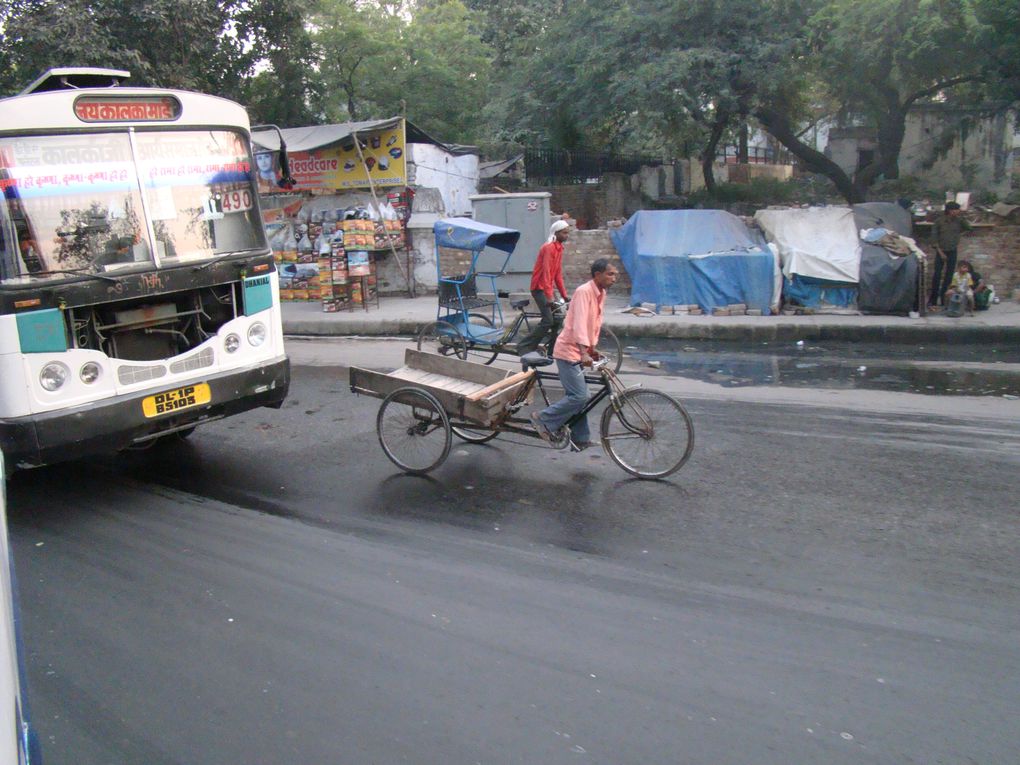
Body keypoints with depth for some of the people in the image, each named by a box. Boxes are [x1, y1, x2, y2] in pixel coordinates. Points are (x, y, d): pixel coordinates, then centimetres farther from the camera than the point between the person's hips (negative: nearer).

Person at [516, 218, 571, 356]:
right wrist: (549, 297, -29)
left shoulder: (559, 248, 11)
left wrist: (564, 295, 11)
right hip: (539, 288, -9)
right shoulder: (548, 248, -17)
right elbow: (546, 272, -23)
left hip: (548, 287, 9)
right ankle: (524, 346, -9)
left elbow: (558, 273, 14)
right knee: (548, 321, -16)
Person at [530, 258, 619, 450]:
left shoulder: (601, 294, 10)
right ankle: (543, 419, -1)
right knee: (579, 396, -13)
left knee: (578, 397, 13)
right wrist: (584, 352, -39)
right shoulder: (583, 292, -18)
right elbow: (579, 324, -30)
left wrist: (593, 348, 21)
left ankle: (580, 439, 20)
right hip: (568, 351, -9)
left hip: (579, 353, 9)